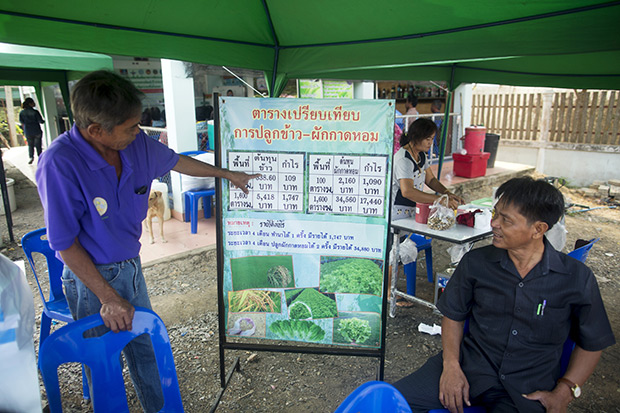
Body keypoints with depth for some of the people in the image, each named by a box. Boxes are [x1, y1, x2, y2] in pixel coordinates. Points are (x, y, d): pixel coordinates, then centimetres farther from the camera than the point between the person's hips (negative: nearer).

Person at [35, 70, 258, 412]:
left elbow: (175, 162, 11)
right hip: (90, 278, -6)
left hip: (131, 265, 6)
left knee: (145, 346, 22)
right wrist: (108, 298, -19)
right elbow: (65, 244, -20)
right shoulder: (59, 163, -26)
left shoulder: (137, 144, -10)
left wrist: (228, 174, 20)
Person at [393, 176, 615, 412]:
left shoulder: (577, 278, -5)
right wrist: (451, 365, -6)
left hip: (527, 391, 0)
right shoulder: (475, 262, -2)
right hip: (469, 367, 1)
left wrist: (564, 392, -4)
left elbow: (591, 344, 7)